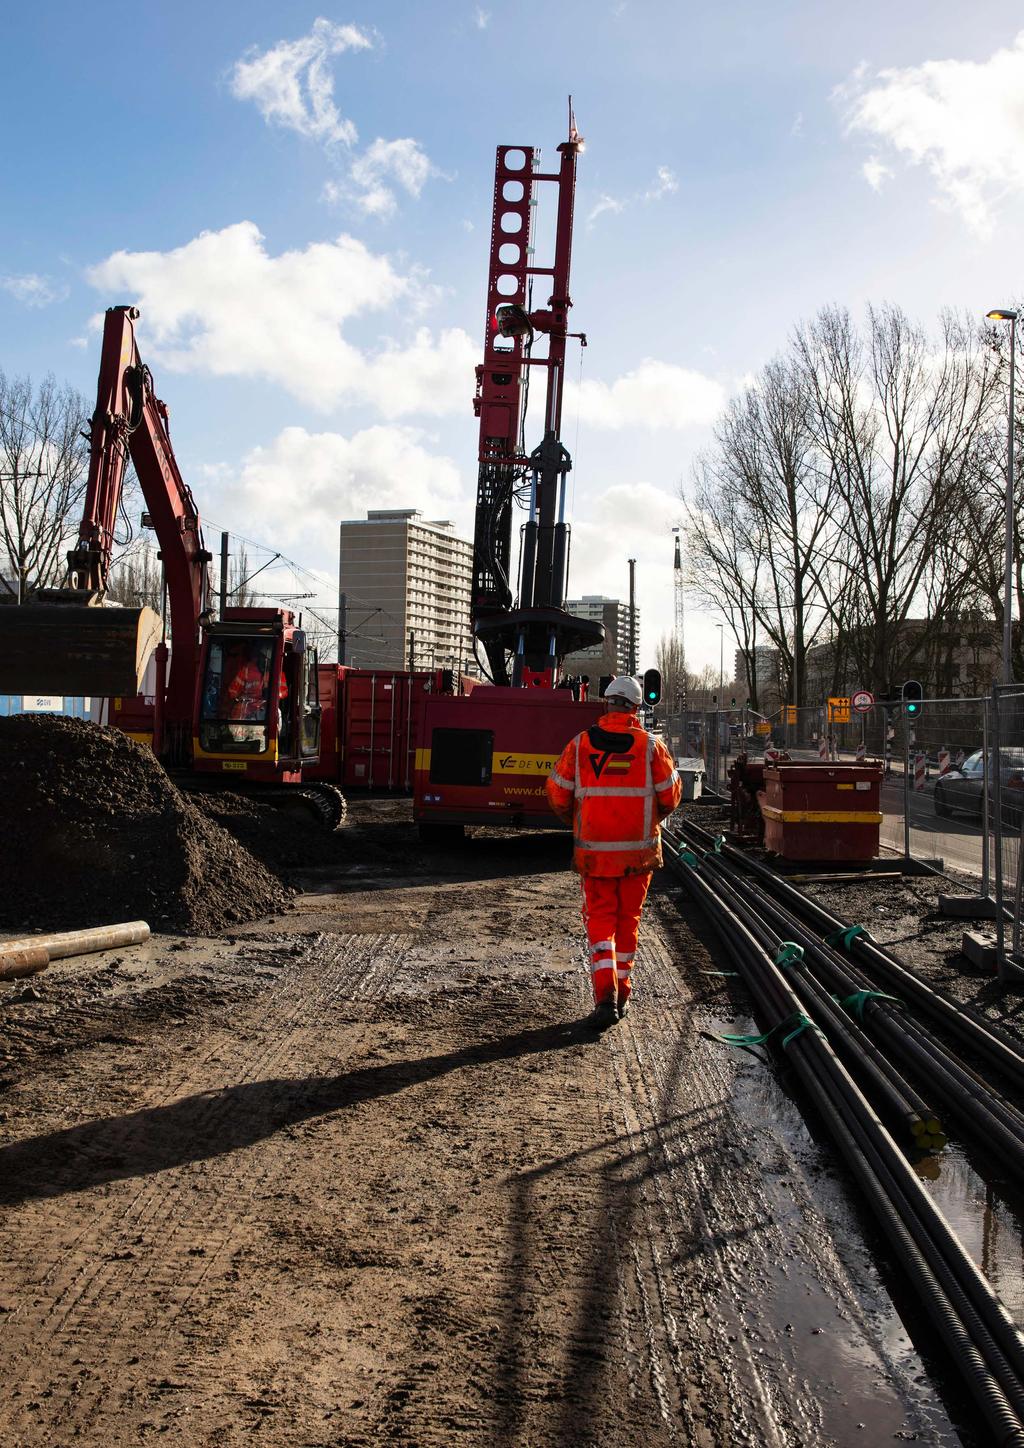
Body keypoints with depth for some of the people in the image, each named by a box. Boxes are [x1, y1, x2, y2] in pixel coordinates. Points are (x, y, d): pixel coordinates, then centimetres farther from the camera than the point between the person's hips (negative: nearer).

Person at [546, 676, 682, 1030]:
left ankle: (605, 994, -9)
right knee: (628, 920, 15)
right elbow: (670, 796, 0)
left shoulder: (579, 745, -4)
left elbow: (558, 794, -1)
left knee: (599, 920, 7)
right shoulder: (651, 746, -5)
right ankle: (622, 993, 22)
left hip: (594, 851, 0)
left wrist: (576, 822, 19)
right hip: (639, 851, 0)